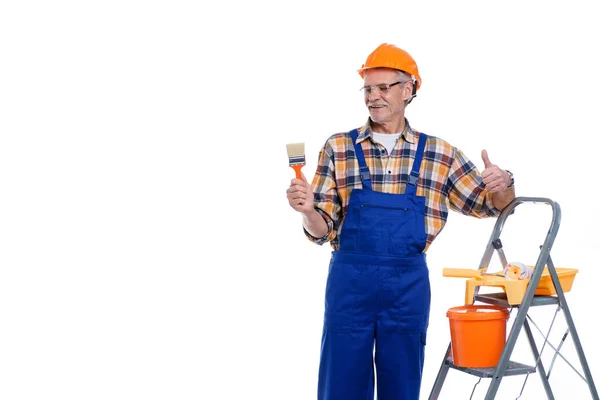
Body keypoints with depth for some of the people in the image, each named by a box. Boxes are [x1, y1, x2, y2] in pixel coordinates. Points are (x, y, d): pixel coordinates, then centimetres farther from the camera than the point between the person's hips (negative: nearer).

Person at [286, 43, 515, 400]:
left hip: (409, 284, 1)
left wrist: (503, 185, -12)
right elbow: (323, 230, 1)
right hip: (349, 281, -1)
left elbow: (490, 205, 11)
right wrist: (308, 210, -22)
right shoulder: (338, 148, 2)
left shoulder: (440, 154, 5)